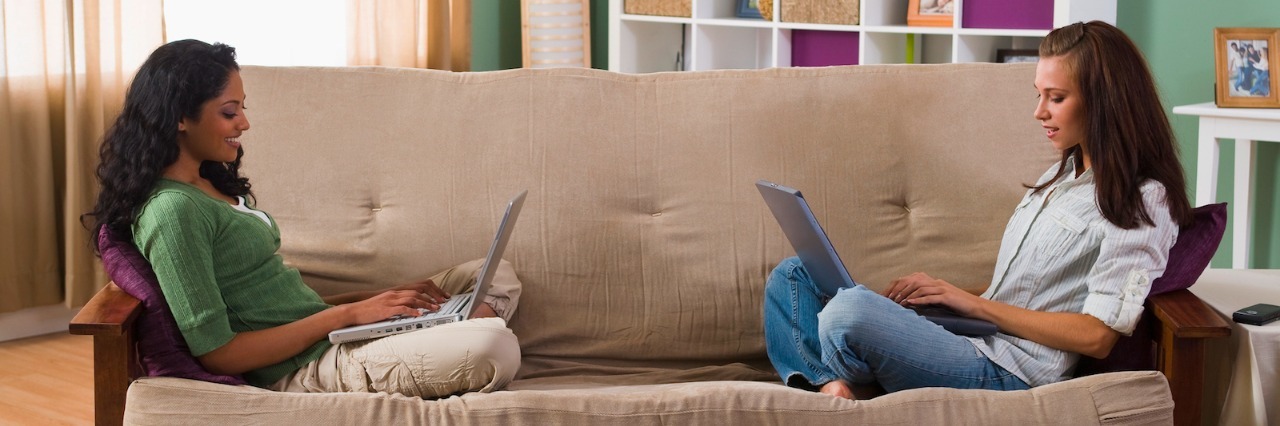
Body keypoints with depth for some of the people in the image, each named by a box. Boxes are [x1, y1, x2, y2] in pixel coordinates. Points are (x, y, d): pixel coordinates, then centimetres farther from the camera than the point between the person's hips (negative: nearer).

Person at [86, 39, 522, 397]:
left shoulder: (213, 185, 14)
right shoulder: (172, 212, -17)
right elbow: (216, 352, -20)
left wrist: (381, 296, 5)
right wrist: (345, 314, -16)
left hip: (326, 332, 10)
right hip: (302, 369, -10)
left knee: (497, 275, 11)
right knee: (497, 347, -27)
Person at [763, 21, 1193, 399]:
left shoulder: (1141, 203, -7)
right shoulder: (1063, 175, 21)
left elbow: (1096, 335, -14)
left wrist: (975, 303, -10)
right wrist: (944, 293, 4)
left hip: (1009, 373, -10)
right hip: (972, 340, 10)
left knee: (850, 308, -33)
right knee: (793, 276, 4)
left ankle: (818, 381, -1)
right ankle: (827, 386, -23)